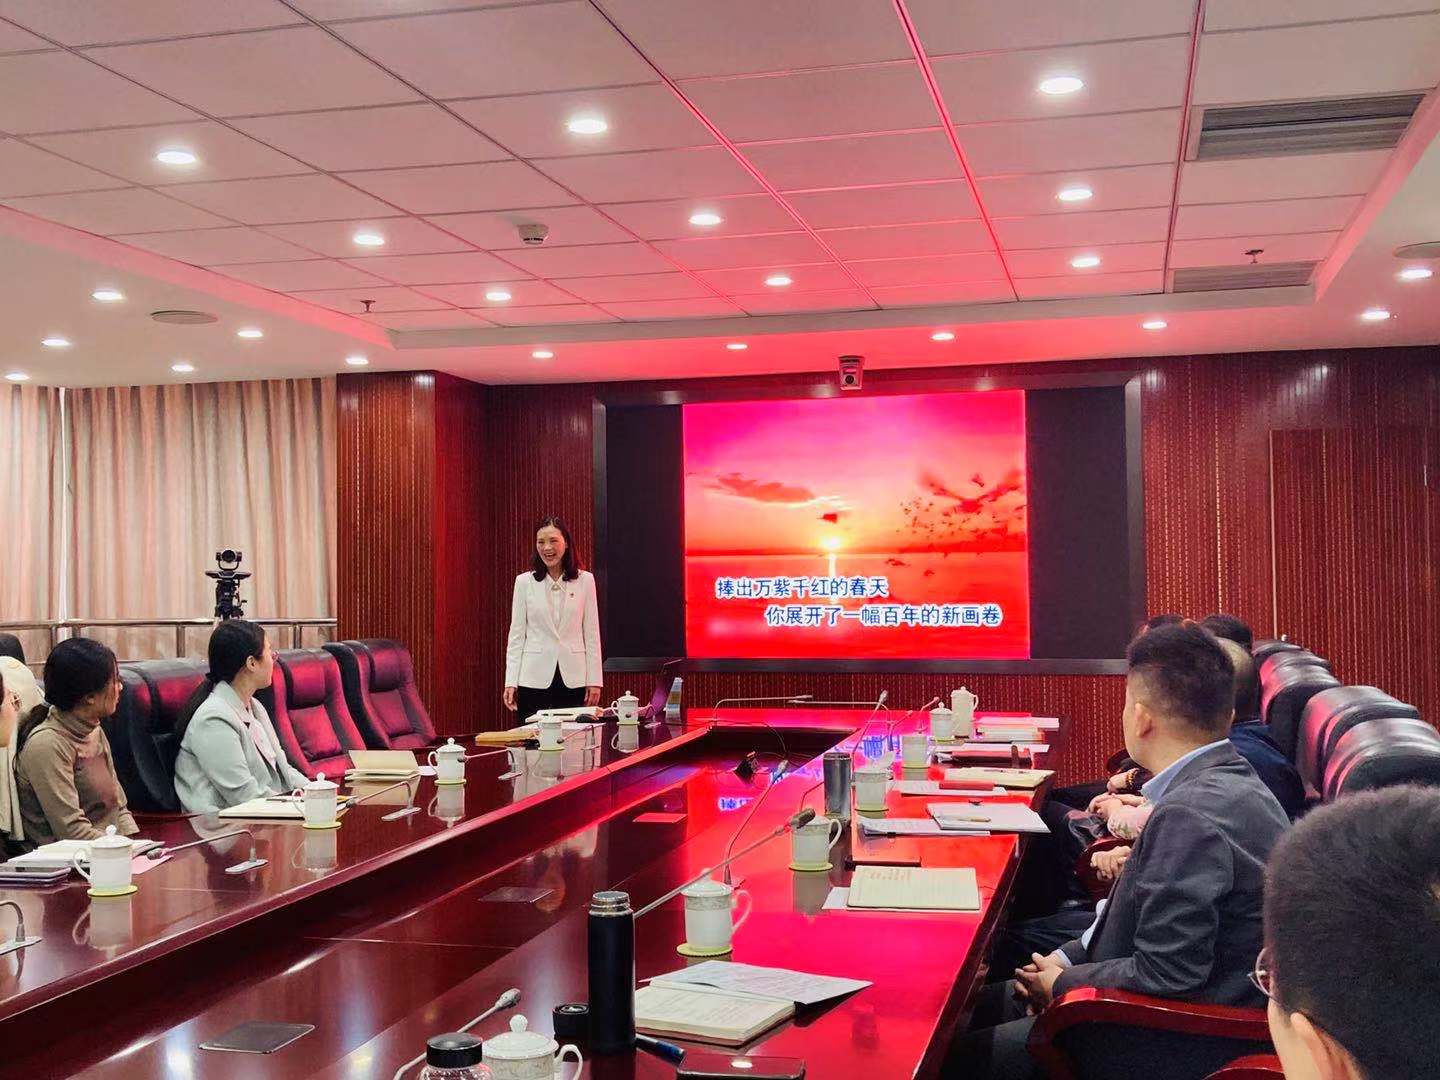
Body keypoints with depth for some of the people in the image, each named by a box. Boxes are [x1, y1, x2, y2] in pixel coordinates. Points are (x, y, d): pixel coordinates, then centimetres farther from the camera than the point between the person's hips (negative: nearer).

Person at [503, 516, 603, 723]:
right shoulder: (524, 582, 3)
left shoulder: (585, 580, 3)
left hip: (573, 679, 0)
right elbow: (516, 635, 5)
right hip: (534, 680, 0)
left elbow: (592, 634, 5)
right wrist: (510, 682, -1)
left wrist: (595, 680, 1)